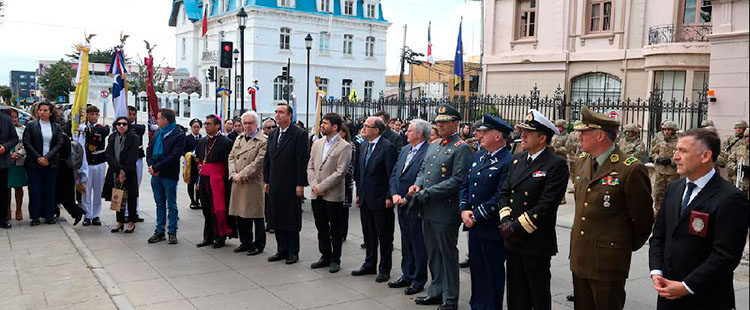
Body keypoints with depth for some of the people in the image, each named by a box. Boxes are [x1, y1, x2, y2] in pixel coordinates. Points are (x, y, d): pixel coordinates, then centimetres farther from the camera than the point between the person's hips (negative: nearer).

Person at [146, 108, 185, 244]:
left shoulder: (178, 135, -10)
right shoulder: (158, 133, 13)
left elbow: (174, 156, -17)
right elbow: (149, 149, 11)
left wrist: (157, 167, -18)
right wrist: (151, 166, -6)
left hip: (169, 175, -6)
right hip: (156, 174, 7)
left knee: (171, 205, 3)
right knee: (160, 204, 13)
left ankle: (172, 232, 11)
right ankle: (159, 232, 20)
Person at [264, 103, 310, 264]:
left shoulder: (299, 134, -8)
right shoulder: (273, 134, 13)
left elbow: (303, 160, -12)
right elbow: (267, 159, 17)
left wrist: (300, 184, -15)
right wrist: (266, 181, 12)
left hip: (291, 185, -6)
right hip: (275, 185, 7)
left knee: (292, 220, 2)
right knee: (277, 220, 11)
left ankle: (293, 252, 13)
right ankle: (282, 250, 22)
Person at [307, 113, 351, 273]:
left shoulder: (344, 146, -9)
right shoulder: (317, 144, 11)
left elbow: (340, 172, -15)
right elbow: (310, 166, 12)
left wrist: (321, 187, -15)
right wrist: (313, 185, -5)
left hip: (333, 195, -6)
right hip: (316, 195, 6)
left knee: (335, 230, 5)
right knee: (321, 228, 14)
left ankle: (335, 260, 17)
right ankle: (325, 256, 27)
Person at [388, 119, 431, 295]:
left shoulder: (429, 151, -15)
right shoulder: (405, 149, 12)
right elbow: (394, 174, 12)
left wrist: (407, 199, -16)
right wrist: (395, 194, -3)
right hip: (402, 205, 8)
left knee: (418, 244, 4)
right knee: (406, 242, 17)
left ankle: (419, 280, 16)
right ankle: (407, 276, 30)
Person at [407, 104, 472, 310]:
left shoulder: (461, 148, -11)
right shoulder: (434, 145, 15)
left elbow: (457, 180, -19)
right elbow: (423, 170, 21)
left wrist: (427, 193, -19)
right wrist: (417, 184, -1)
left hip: (445, 212, -8)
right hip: (428, 211, 8)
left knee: (448, 256, 3)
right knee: (433, 254, 17)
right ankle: (436, 292, 31)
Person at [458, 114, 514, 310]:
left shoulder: (508, 162, -16)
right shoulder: (478, 156, 10)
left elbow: (500, 198, -20)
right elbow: (465, 185, 12)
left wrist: (475, 216, -15)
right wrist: (464, 210, -3)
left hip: (492, 229, -8)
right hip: (474, 227, 8)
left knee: (492, 273, 6)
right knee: (476, 270, 18)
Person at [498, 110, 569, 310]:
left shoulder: (556, 164, -13)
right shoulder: (517, 160, 11)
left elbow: (547, 204, -19)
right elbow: (505, 193, 12)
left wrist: (517, 227, -17)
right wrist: (505, 222, -4)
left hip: (537, 243, -6)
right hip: (513, 241, 7)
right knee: (516, 294, 16)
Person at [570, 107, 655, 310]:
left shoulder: (631, 169, -15)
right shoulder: (581, 163, 9)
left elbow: (643, 220, -7)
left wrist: (627, 247, 5)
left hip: (608, 263, -7)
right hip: (579, 259, 7)